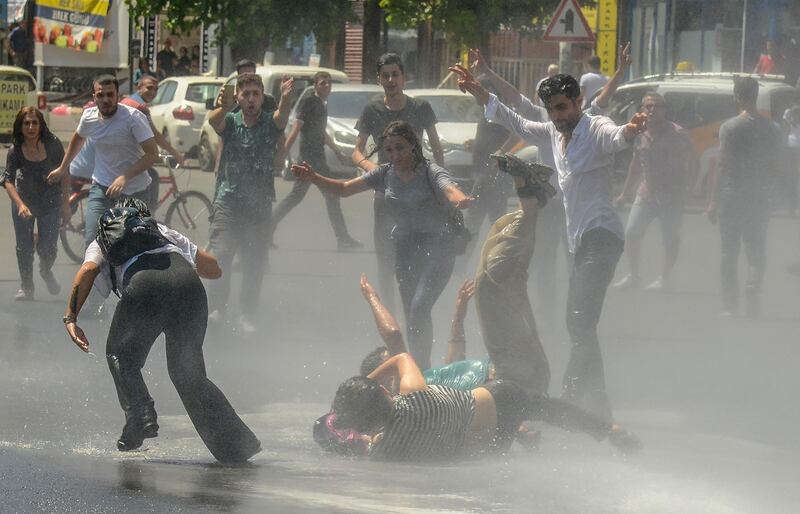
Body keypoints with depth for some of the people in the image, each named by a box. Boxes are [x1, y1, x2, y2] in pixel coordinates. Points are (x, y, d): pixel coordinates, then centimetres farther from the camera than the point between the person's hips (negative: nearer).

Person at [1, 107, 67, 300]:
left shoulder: (52, 144, -17)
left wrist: (65, 203, -4)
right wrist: (20, 205, -39)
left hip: (50, 202, 0)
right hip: (24, 200, 0)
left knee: (48, 247, -6)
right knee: (24, 247, 0)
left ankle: (46, 271, 29)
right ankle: (26, 287, 18)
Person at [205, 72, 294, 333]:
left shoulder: (270, 123, 0)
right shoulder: (230, 121, 2)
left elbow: (282, 116, -22)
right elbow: (213, 121, -21)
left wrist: (285, 98, -46)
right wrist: (222, 108, -46)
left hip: (259, 204, 0)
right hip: (228, 201, 0)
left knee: (254, 263, 1)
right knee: (219, 255, -11)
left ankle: (248, 316, 12)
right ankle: (217, 308, 2)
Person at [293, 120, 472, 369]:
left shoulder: (431, 173, -13)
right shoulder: (386, 174, 4)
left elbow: (449, 190, -34)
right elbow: (344, 188, 3)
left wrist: (460, 200, -58)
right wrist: (313, 178, -13)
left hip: (437, 248, -6)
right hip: (405, 249, 6)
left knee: (419, 308, -21)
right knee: (410, 314, 9)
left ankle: (421, 367, -14)